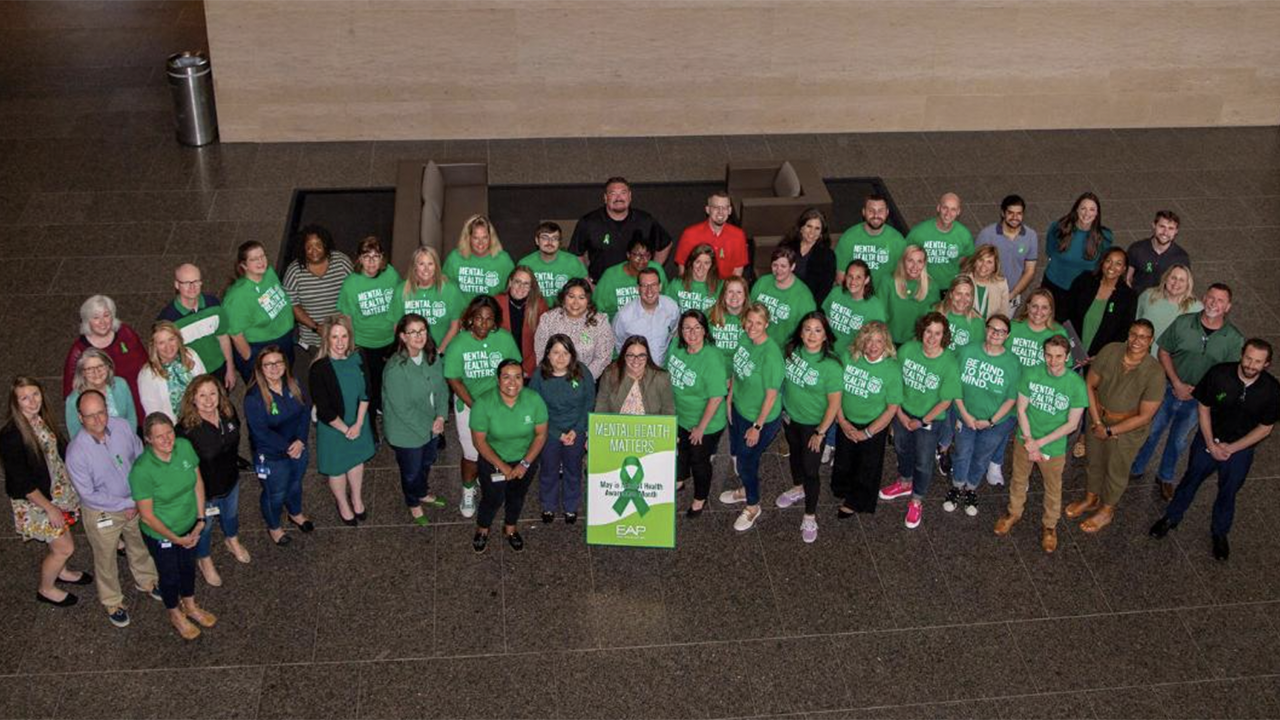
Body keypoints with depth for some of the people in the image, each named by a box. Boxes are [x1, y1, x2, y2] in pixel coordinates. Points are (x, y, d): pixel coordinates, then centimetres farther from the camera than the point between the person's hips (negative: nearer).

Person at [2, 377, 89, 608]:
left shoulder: (42, 418, -6)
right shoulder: (11, 435, -29)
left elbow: (59, 450, 9)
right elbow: (22, 483, -24)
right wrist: (50, 508, -19)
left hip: (57, 490, 7)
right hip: (34, 500, -7)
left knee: (61, 537, 25)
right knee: (64, 547, 3)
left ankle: (61, 572, 53)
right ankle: (45, 589, 29)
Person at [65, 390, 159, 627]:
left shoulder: (124, 426, -20)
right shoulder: (76, 452, -31)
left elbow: (141, 459, -3)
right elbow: (89, 495, -23)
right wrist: (127, 505, -19)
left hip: (136, 504, 4)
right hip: (102, 514, -4)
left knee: (139, 546, 29)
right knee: (106, 559, 20)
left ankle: (146, 581, 57)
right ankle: (112, 603, 46)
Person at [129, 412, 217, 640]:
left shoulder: (184, 447, -20)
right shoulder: (142, 470, -34)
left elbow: (198, 482, -4)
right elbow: (147, 516, -24)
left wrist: (200, 519, -7)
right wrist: (176, 539, -16)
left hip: (189, 525, 5)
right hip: (161, 534, -5)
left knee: (188, 566, 28)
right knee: (170, 575, 21)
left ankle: (190, 606, 56)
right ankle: (176, 615, 50)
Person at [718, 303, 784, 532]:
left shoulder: (771, 355, -31)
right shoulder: (745, 339, -9)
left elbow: (771, 395, -24)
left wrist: (757, 427, -18)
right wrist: (730, 399, 10)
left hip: (759, 417, -7)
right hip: (739, 409, 7)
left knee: (747, 460, 9)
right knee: (737, 453, 25)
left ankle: (753, 506, 33)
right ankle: (745, 490, 52)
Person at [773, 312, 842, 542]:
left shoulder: (831, 366, -28)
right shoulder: (792, 350, -13)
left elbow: (834, 403, -21)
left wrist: (820, 433, -16)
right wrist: (783, 411, 7)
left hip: (813, 424, -5)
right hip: (790, 416, 5)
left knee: (810, 469, 5)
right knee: (795, 453, 29)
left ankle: (810, 517, 25)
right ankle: (798, 489, 57)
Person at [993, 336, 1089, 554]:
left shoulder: (1076, 385, -23)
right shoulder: (1031, 373, -17)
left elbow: (1072, 424, -16)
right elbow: (1021, 409, -9)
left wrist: (1040, 442, -19)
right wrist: (1028, 440, -16)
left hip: (1054, 447, -2)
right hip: (1025, 440, 2)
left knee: (1053, 489, 19)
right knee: (1019, 480, 24)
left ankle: (1049, 525, 43)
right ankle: (1014, 513, 49)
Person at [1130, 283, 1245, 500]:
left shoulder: (1234, 339, -16)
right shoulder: (1183, 323, -15)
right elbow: (1164, 352, -6)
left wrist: (1195, 391, -15)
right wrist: (1177, 384, -15)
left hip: (1197, 400, 0)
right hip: (1170, 389, 0)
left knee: (1179, 440, 20)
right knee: (1152, 431, 15)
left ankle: (1165, 477, 42)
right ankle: (1136, 469, 38)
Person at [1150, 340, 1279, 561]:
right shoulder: (1219, 374, -24)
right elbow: (1203, 408, -9)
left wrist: (1231, 448, -14)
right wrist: (1211, 444, -12)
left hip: (1241, 447, 0)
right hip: (1209, 439, 0)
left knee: (1228, 492, 17)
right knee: (1191, 480, 17)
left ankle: (1220, 532, 40)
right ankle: (1171, 518, 40)